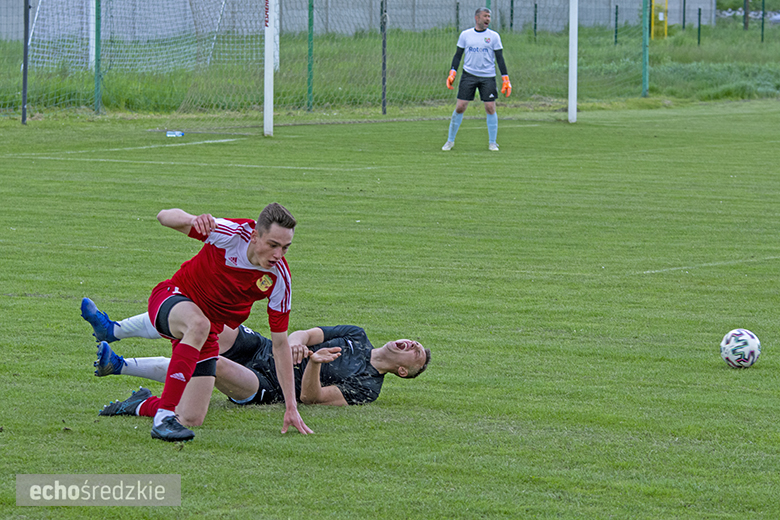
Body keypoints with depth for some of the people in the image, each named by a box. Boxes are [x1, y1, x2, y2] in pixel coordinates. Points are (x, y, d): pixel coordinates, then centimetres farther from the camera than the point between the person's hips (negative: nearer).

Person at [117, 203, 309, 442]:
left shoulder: (279, 279, -17)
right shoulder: (232, 233, -25)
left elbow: (280, 344, -8)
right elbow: (165, 216, -21)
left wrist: (291, 407, -11)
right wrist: (192, 219, -46)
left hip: (208, 333, 4)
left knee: (192, 419, -4)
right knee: (199, 324, -41)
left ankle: (144, 405, 31)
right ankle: (164, 416, -38)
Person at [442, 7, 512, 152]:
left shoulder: (493, 36, 4)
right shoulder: (465, 35, 6)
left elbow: (500, 58, 5)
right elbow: (458, 55, 10)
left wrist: (505, 79, -1)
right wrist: (452, 73, 0)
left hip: (488, 77, 0)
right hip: (468, 74, 0)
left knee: (490, 108, -6)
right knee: (460, 107, -3)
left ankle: (492, 143, 7)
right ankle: (450, 141, 9)